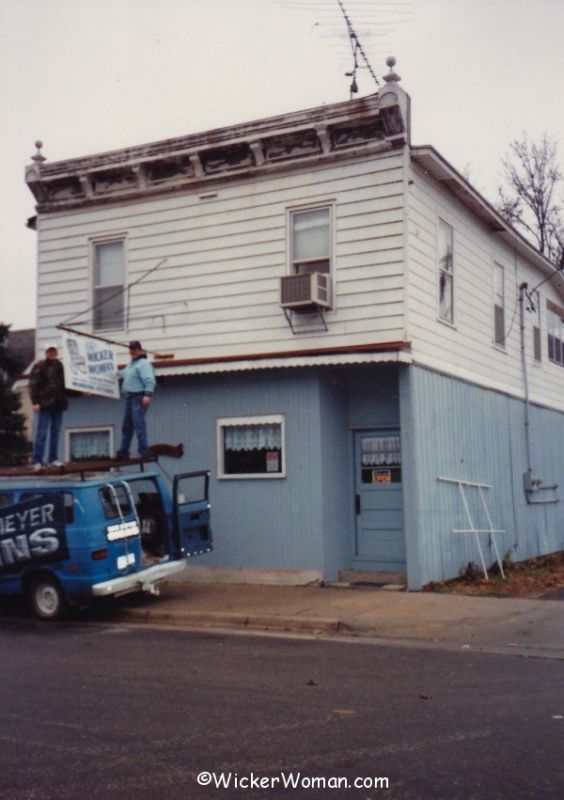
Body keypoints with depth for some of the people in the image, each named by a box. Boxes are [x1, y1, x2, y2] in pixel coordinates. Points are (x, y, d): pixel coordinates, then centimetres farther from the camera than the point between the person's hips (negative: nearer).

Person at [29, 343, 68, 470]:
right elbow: (33, 385, -8)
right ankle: (37, 461, -3)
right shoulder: (39, 366, -2)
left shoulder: (60, 366, 13)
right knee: (41, 433, -5)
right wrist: (35, 402, -16)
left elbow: (66, 384, 21)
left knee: (56, 432, 8)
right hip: (45, 404, -5)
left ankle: (53, 458, 15)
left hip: (58, 404, 5)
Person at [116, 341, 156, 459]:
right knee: (126, 426, 13)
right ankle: (123, 451, 20)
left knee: (139, 424, -13)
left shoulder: (143, 363, -11)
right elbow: (123, 374, 37)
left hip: (139, 398, -10)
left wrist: (148, 395, -31)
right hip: (129, 397, 10)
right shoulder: (131, 363, 19)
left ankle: (143, 452, -13)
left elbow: (150, 380, -22)